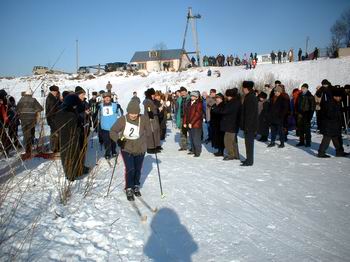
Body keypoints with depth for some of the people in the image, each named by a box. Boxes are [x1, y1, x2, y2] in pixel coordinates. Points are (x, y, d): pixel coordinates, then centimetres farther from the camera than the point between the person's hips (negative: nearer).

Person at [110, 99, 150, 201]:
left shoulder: (143, 119, -12)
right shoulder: (122, 120, -15)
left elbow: (149, 130, 1)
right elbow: (113, 131, -14)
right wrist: (118, 139, -29)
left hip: (140, 149, 2)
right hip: (127, 149, -2)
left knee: (138, 170, 14)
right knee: (130, 169, -11)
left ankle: (136, 187, 40)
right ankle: (129, 189, 12)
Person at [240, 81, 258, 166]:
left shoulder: (250, 98, -18)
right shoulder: (250, 97, 14)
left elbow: (250, 113, -22)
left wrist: (247, 126, -22)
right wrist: (244, 125, 21)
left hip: (249, 125, -10)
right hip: (249, 125, 10)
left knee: (249, 143, -3)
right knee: (248, 142, 16)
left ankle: (249, 161, 4)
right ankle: (249, 159, 26)